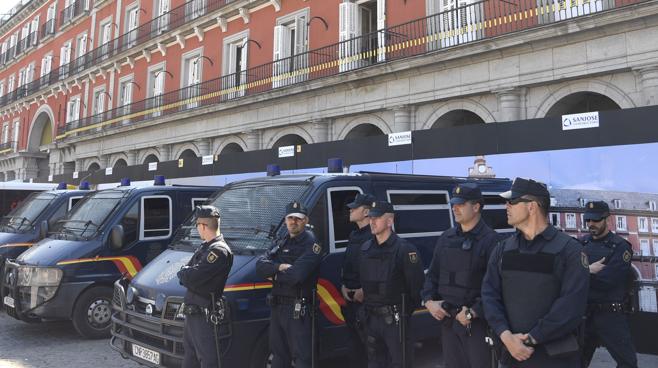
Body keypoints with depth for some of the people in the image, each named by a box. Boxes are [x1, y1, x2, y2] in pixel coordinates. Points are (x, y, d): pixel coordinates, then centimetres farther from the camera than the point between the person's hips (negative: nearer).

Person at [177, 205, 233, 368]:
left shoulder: (219, 250, -18)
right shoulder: (205, 246, 15)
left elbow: (191, 278, -23)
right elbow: (187, 274, 15)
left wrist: (184, 273, -3)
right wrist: (188, 274, -7)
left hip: (204, 314, -10)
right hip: (191, 311, 10)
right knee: (189, 354, 21)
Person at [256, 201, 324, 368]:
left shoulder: (311, 245, -10)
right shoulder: (279, 244, 15)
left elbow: (295, 275, -23)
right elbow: (260, 266, 1)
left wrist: (273, 274, -7)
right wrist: (279, 267, -17)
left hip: (298, 309, -7)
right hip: (277, 306, 8)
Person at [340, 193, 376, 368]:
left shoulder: (375, 236, -15)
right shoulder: (354, 235, 15)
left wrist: (364, 291, -21)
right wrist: (343, 286, 9)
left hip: (366, 299, -9)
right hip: (350, 298, 9)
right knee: (353, 342, 17)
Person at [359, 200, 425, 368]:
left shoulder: (404, 249, -12)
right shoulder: (365, 249, 9)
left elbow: (417, 283, -13)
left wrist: (409, 309, -7)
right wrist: (366, 306, 14)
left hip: (395, 319, -7)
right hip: (371, 317, 7)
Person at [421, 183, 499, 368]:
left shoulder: (490, 240, -10)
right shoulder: (446, 238, 10)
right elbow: (432, 274, 16)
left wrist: (473, 313, -18)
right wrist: (429, 301, 1)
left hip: (477, 323, -6)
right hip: (447, 320, 6)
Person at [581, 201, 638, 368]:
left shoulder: (620, 246, -6)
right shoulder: (582, 244, 9)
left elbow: (607, 281, -18)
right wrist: (589, 270, -16)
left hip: (610, 315, -4)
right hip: (584, 313, 4)